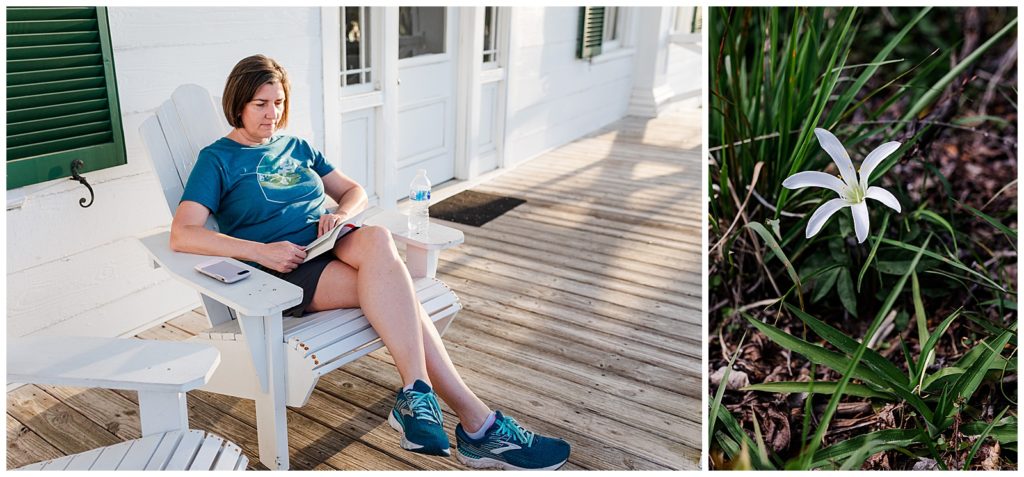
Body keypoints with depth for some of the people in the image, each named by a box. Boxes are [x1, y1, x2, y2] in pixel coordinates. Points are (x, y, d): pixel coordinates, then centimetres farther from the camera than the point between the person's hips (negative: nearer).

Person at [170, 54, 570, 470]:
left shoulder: (297, 148, 23)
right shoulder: (217, 159, 6)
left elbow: (354, 191, 25)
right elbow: (181, 236, -7)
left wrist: (342, 214, 0)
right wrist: (261, 251, -19)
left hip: (329, 247, 5)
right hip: (284, 271, -5)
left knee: (376, 238, -33)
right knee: (395, 290, -31)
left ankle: (416, 396, -34)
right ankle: (477, 423, -34)